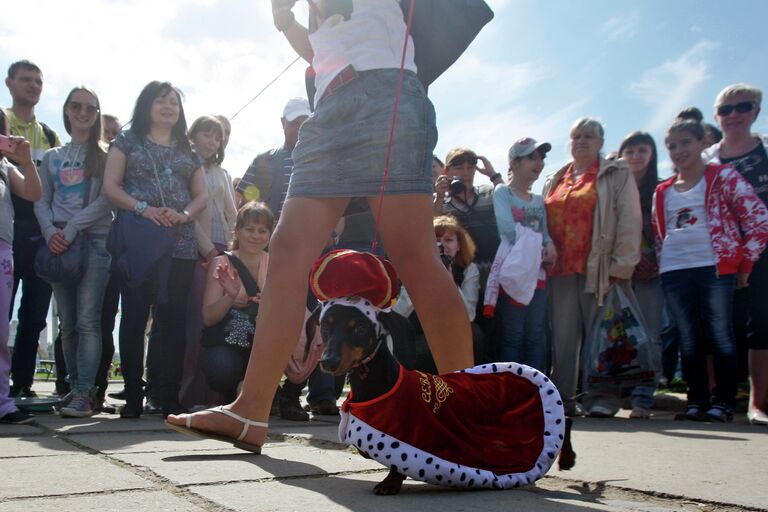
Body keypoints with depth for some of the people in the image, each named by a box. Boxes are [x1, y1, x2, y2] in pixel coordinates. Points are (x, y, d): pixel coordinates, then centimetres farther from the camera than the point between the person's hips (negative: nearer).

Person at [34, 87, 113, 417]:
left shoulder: (105, 155, 8)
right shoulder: (52, 157, 18)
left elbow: (106, 199, -5)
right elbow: (41, 201, 11)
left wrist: (71, 229, -13)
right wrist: (50, 232, -8)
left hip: (94, 241, -4)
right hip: (59, 244, 4)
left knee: (87, 320, -13)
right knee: (68, 324, 3)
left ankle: (83, 395, -15)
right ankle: (77, 387, 10)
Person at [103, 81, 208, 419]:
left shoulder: (188, 151, 20)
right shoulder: (127, 142, 12)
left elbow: (201, 194, 14)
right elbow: (110, 187, 2)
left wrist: (185, 214, -7)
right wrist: (143, 208, -13)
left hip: (179, 242, 3)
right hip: (136, 240, -2)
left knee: (174, 318, 0)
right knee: (134, 316, -4)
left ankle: (169, 397, 4)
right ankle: (133, 397, 0)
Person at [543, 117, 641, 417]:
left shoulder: (617, 175, 6)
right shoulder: (554, 181, 21)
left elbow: (629, 222, -2)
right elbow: (543, 223, 20)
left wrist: (621, 267, -11)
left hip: (597, 270, -4)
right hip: (560, 271, 4)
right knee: (563, 336, 3)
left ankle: (602, 397, 4)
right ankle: (563, 398, 7)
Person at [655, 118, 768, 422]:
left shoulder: (723, 177, 1)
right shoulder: (663, 192, 15)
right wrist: (660, 263, 9)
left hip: (715, 268, -5)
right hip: (673, 272, 5)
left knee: (721, 336, -2)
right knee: (687, 338, 7)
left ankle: (723, 402, 7)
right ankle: (697, 400, 15)